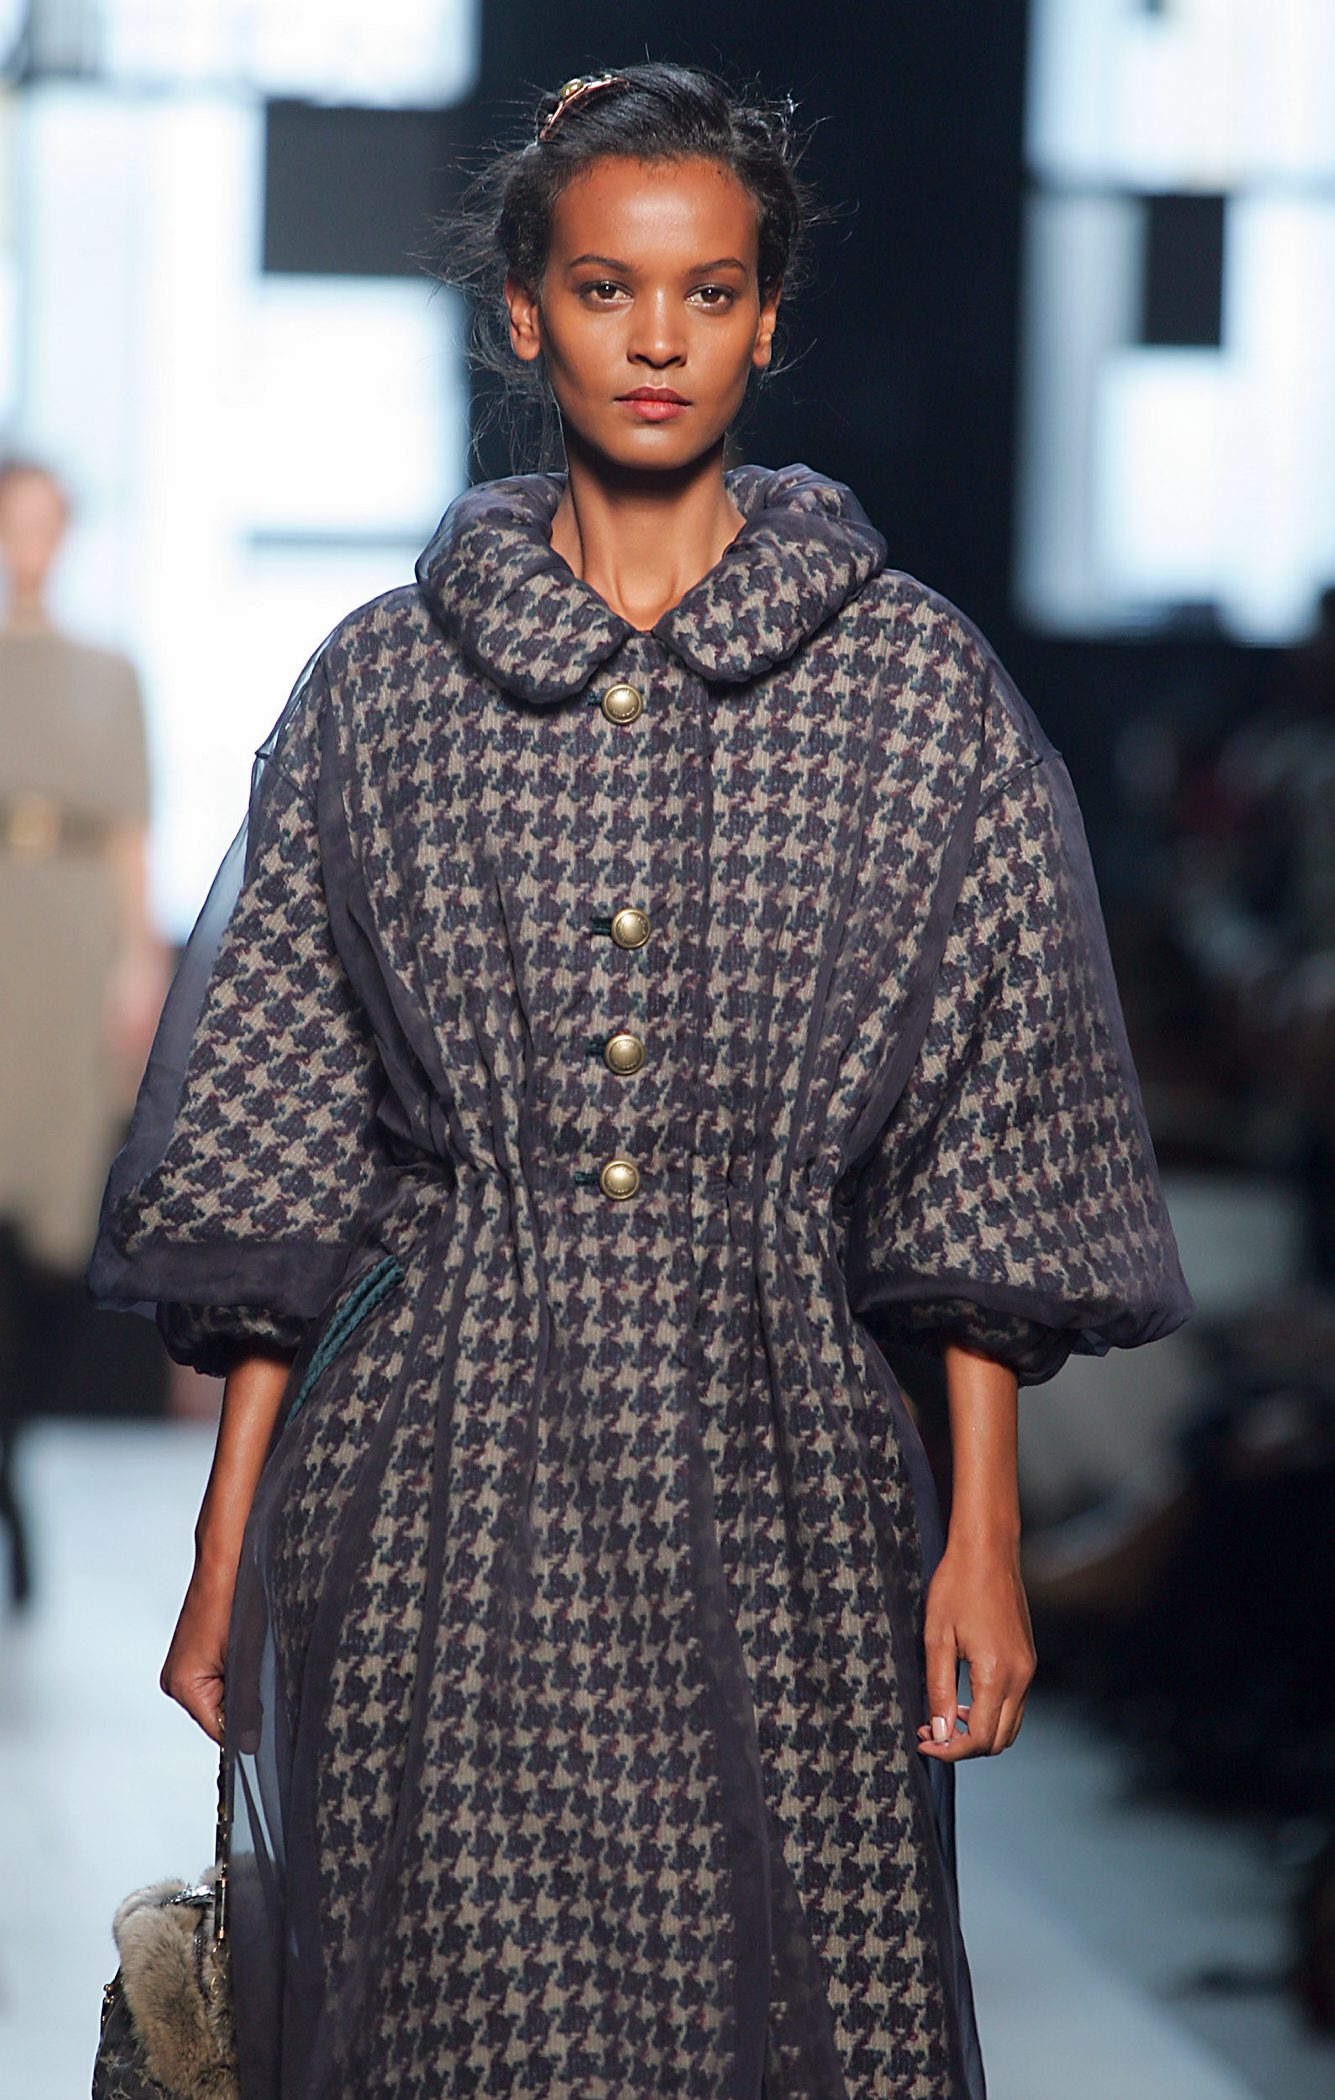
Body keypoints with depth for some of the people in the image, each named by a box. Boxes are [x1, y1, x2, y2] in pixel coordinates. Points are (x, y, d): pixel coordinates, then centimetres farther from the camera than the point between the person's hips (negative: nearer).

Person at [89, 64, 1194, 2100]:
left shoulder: (916, 686, 4)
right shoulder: (381, 688, 6)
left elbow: (986, 1164, 3)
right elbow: (275, 1166, 7)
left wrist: (984, 1529, -2)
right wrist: (228, 1543, 3)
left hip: (772, 1480, 0)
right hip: (439, 1486, 0)